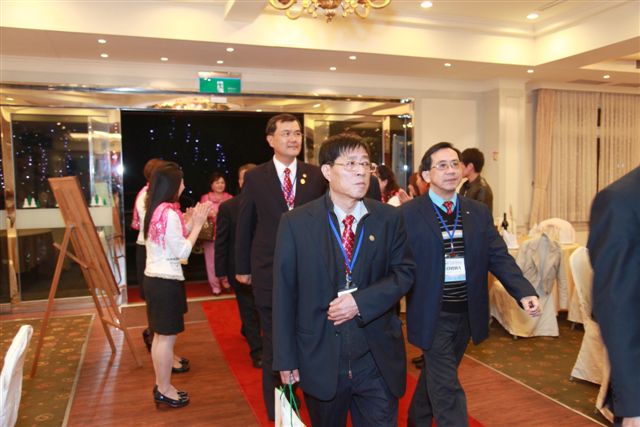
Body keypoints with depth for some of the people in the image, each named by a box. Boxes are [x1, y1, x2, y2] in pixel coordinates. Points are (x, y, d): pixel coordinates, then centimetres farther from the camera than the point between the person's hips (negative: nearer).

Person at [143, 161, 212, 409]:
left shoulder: (155, 210, 11)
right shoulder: (169, 213, -18)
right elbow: (182, 252, -17)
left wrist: (190, 222, 9)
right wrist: (197, 224, -11)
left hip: (154, 278, 10)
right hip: (166, 281, -10)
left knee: (160, 336, 17)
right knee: (167, 337, 1)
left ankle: (162, 386, 28)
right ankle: (164, 390, 13)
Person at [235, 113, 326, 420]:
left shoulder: (316, 175, 1)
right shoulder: (255, 177, -1)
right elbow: (244, 225, 3)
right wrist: (242, 267, 5)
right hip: (269, 271, -1)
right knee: (274, 339, 11)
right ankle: (275, 403, 28)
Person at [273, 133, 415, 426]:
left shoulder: (389, 218, 0)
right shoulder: (296, 223, -6)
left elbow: (404, 271, 0)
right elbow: (284, 293, -5)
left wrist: (361, 302, -16)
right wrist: (285, 358, -5)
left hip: (378, 359, 1)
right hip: (320, 359, 0)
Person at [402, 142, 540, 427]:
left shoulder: (479, 212, 5)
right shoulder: (409, 214, -9)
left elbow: (499, 256, 1)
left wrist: (524, 292, -13)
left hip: (467, 314, 5)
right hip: (432, 315, -5)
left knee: (435, 375, 23)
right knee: (447, 388, -2)